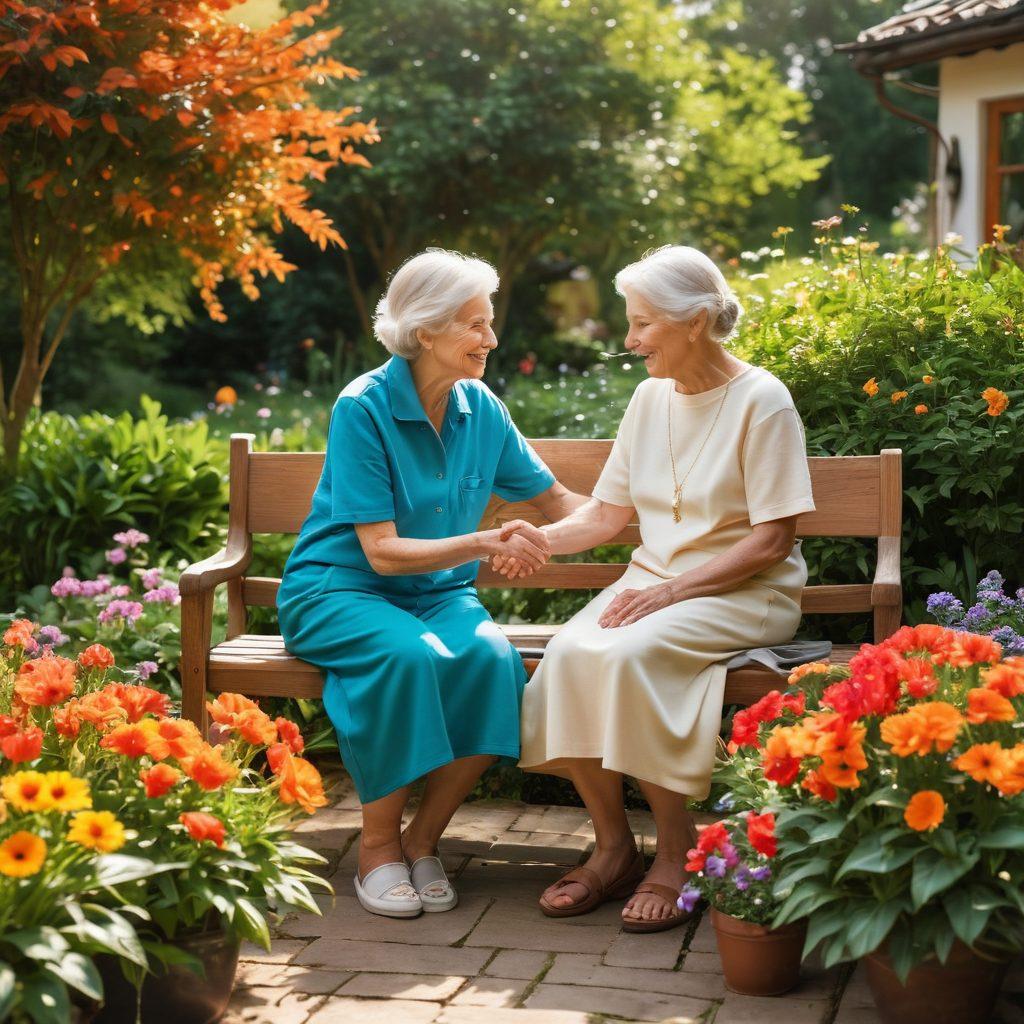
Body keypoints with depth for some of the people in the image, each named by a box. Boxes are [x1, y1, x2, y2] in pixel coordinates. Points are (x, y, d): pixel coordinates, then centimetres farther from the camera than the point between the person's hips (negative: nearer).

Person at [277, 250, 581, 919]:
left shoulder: (481, 409, 3)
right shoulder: (363, 409, -14)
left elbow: (555, 500, 15)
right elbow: (382, 552, -18)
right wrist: (486, 543, -27)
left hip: (438, 593, 5)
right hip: (340, 590, -4)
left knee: (491, 656, -29)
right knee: (408, 655, -37)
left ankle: (423, 840, -12)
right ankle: (379, 848, -17)